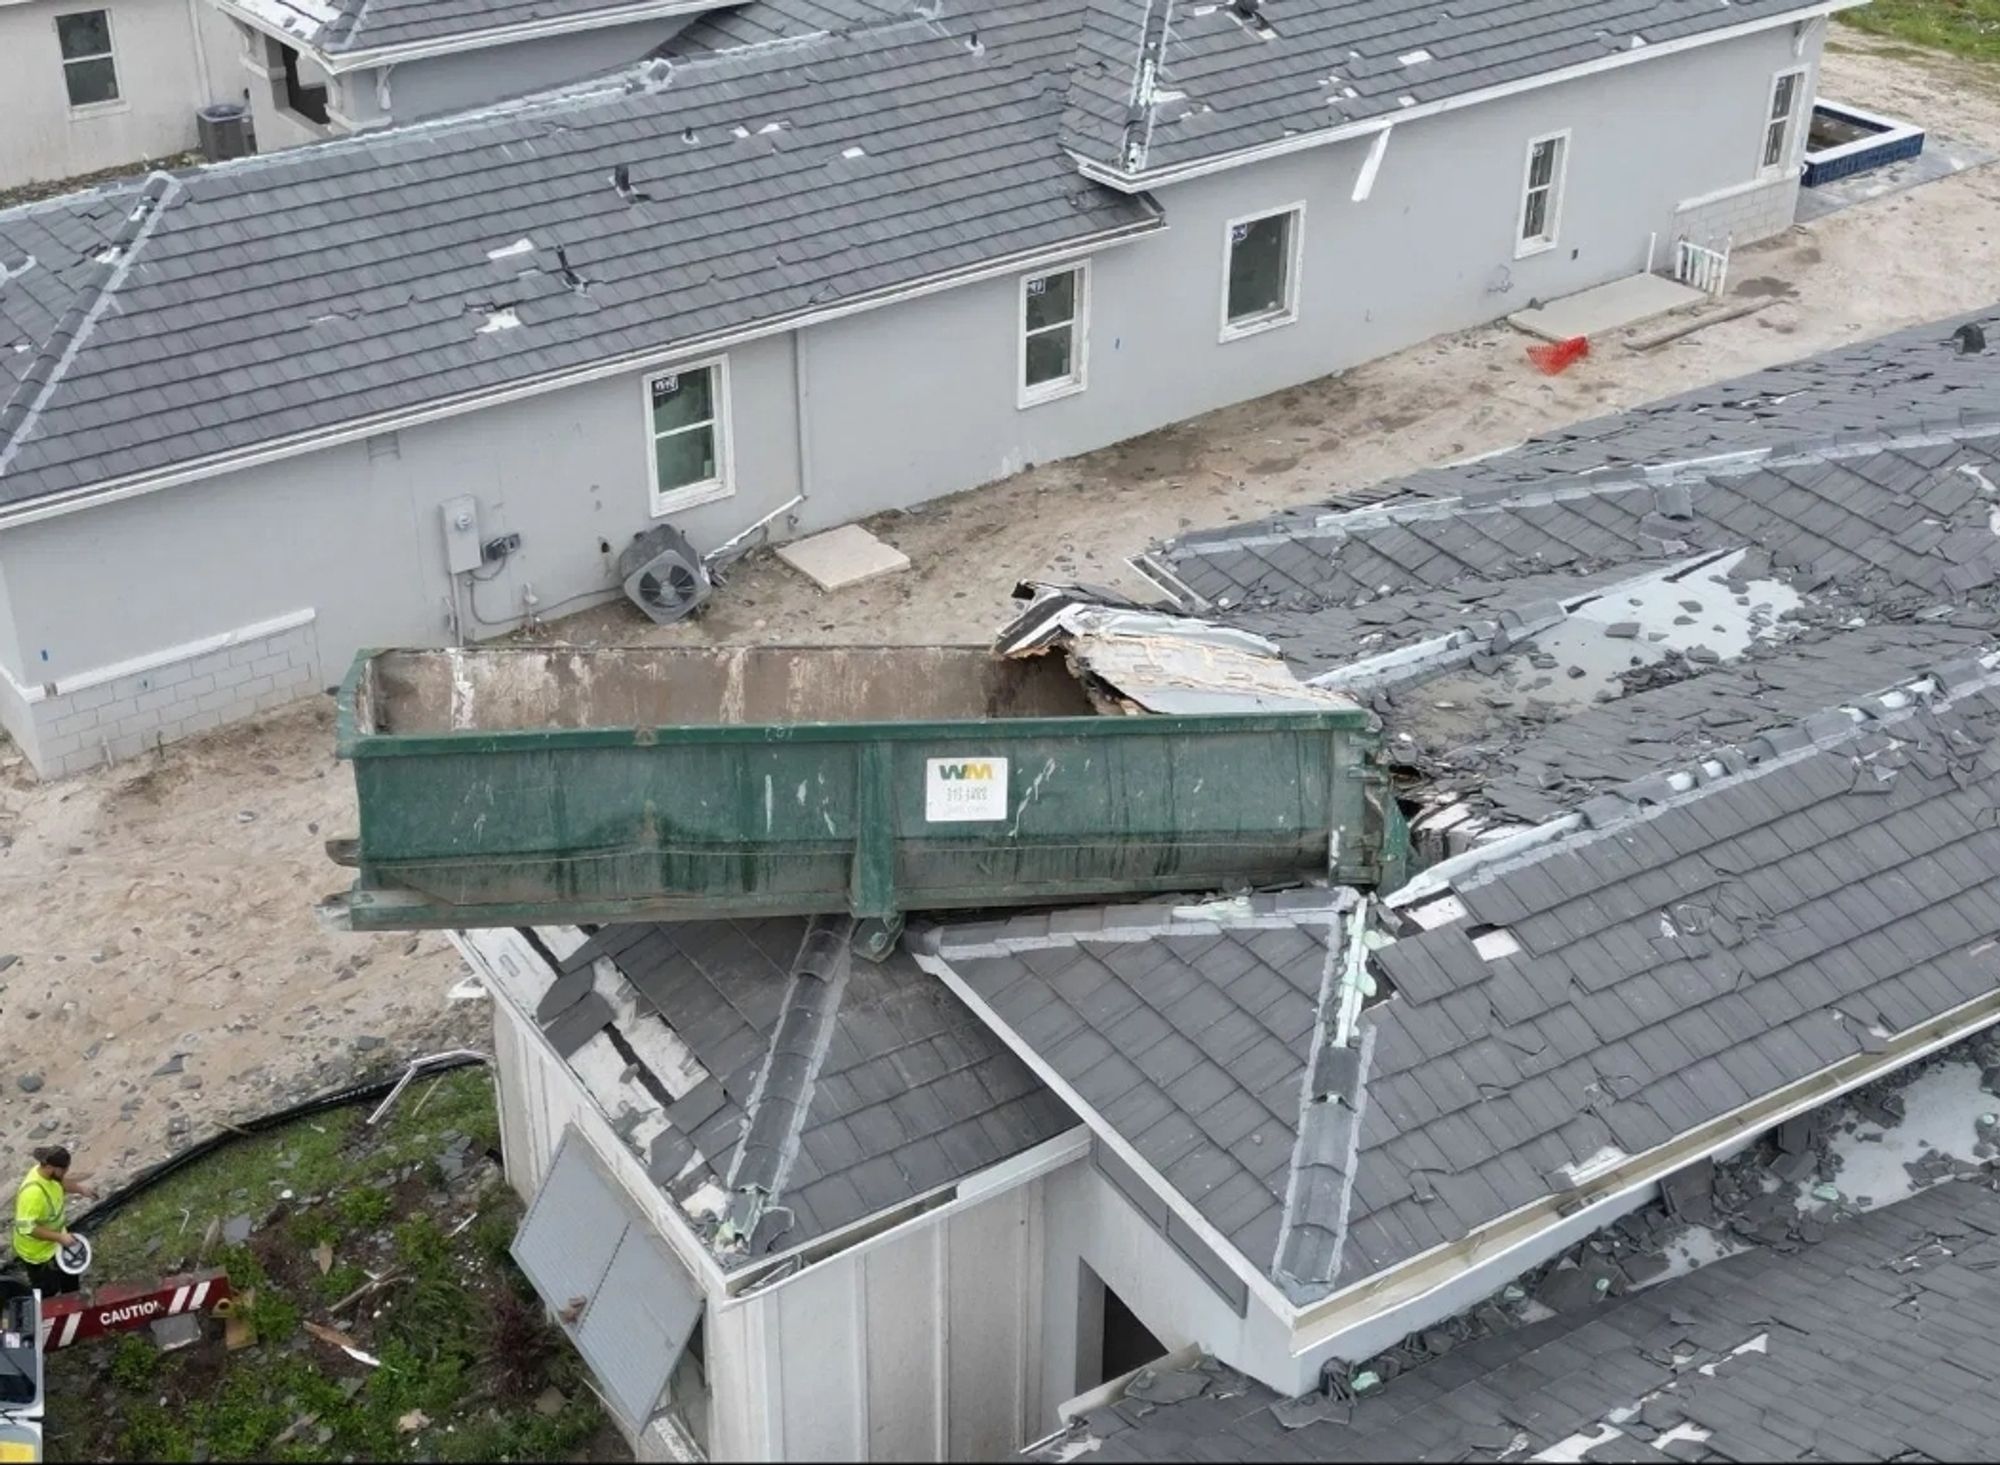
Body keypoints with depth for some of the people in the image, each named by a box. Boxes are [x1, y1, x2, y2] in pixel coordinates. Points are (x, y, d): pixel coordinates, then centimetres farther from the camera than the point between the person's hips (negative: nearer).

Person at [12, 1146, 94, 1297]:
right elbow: (26, 1227, -37)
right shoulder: (33, 1193, -41)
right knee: (49, 1295, 11)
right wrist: (59, 1237, -34)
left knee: (70, 1280, 30)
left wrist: (78, 1187, -3)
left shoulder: (49, 1173, -13)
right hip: (38, 1253, -9)